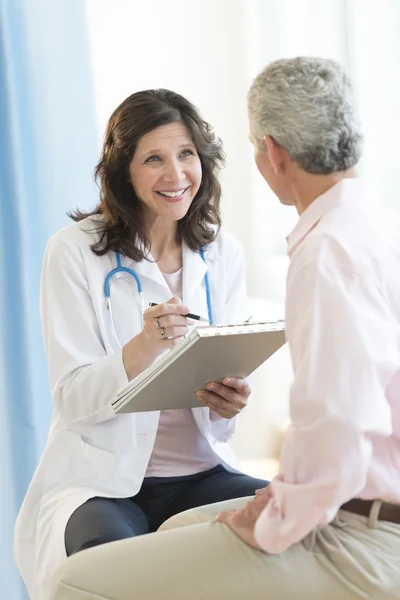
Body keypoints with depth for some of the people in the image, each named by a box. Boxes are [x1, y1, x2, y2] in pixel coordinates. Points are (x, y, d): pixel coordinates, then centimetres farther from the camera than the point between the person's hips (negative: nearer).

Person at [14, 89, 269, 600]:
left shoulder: (223, 254, 8)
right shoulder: (75, 251, -6)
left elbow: (233, 372, 11)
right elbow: (72, 399, -10)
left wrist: (230, 401, -15)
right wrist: (144, 346, -30)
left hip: (202, 475, 4)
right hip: (100, 478, -4)